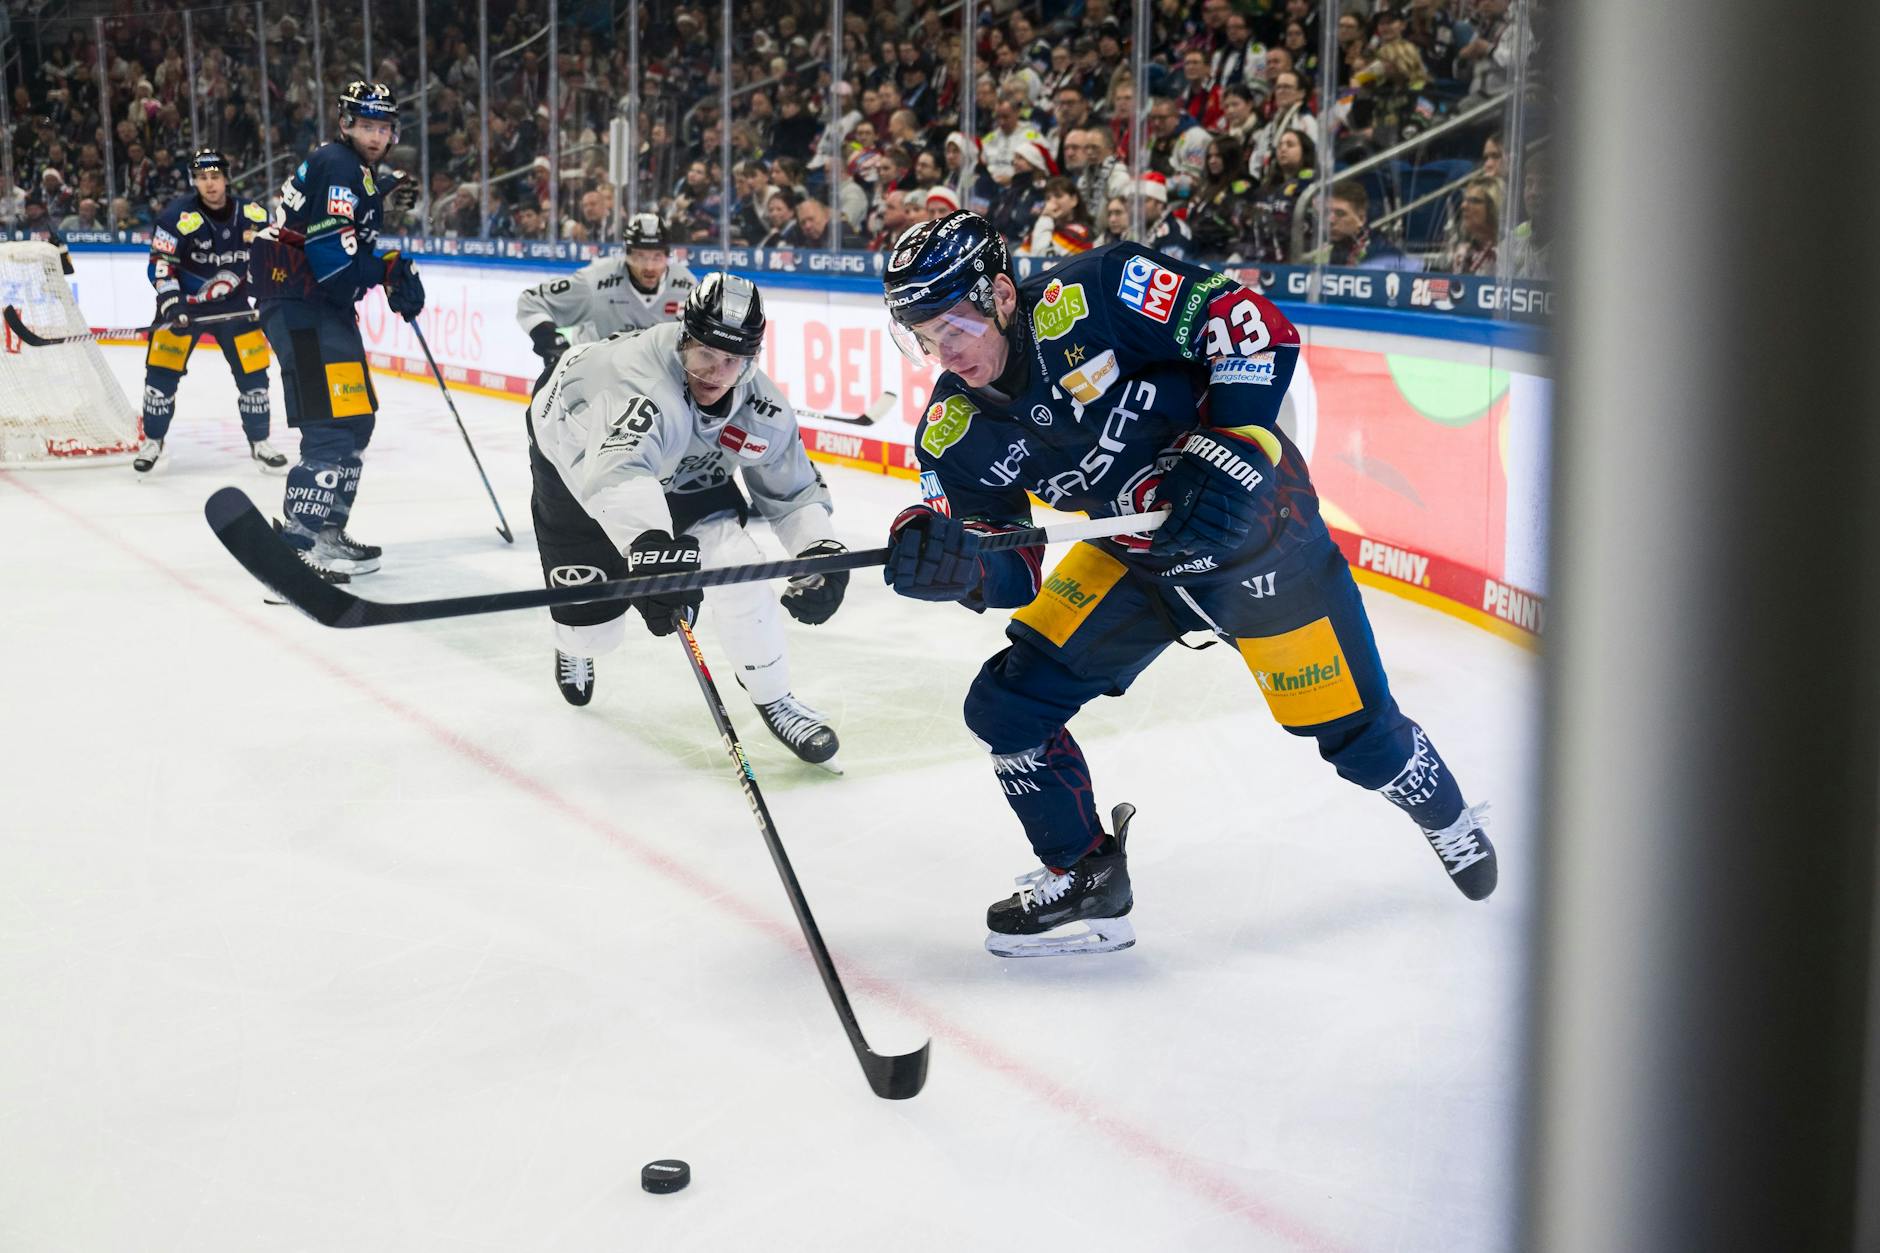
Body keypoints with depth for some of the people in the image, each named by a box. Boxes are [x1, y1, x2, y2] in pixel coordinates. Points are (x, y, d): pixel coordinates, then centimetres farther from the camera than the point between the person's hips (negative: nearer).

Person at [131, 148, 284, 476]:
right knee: (162, 370, -6)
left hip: (232, 303, 3)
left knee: (253, 371, -1)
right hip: (183, 301, -2)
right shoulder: (178, 216, -17)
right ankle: (153, 443, 9)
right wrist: (171, 304, -28)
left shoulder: (251, 216, -7)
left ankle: (259, 443, 14)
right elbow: (160, 265, -17)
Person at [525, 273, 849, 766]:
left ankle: (772, 695, 4)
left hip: (680, 470, 4)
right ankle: (574, 646, 43)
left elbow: (791, 490, -8)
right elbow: (619, 470, -62)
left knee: (736, 566, -18)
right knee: (592, 623, 2)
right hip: (579, 455, -4)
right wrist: (650, 544, -80)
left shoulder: (763, 410, -23)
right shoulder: (640, 373, -44)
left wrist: (821, 553, -26)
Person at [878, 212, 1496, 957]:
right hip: (1132, 555, 6)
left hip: (1254, 524, -5)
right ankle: (1086, 881, 15)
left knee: (1354, 735, 5)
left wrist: (1230, 455, -32)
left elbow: (1252, 324, -24)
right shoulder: (954, 437, -11)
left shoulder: (1093, 297, -27)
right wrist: (948, 560, -31)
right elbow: (1011, 571, -10)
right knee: (1006, 706, -4)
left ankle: (1448, 818, 39)